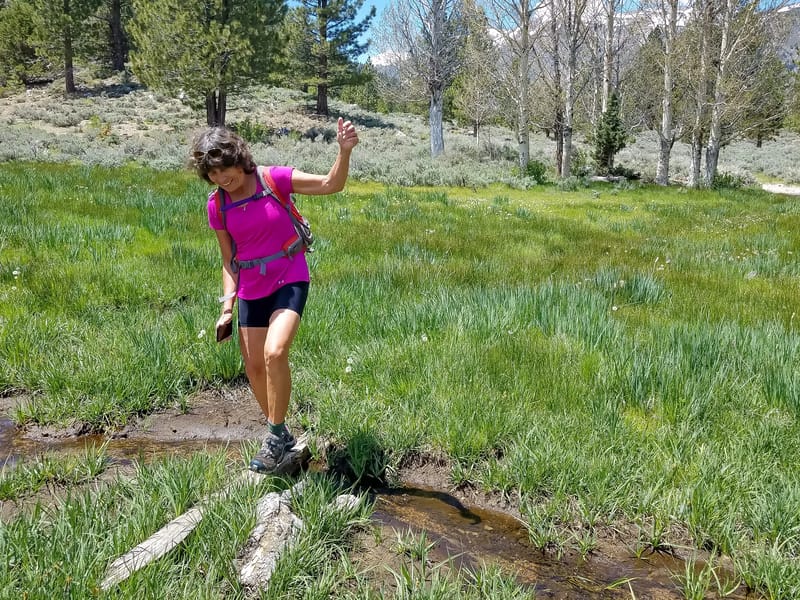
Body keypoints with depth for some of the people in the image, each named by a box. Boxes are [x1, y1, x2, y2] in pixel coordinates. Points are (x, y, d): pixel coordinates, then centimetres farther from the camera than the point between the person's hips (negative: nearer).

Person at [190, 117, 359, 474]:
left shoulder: (274, 180, -11)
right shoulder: (217, 206, -2)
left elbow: (331, 184, -13)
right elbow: (229, 259, 6)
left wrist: (344, 151, -30)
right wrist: (227, 305, -1)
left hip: (289, 281, -4)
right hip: (251, 292, 5)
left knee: (274, 352, -26)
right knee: (254, 367, 9)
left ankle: (276, 433, -6)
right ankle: (280, 437, 30)